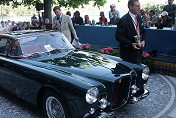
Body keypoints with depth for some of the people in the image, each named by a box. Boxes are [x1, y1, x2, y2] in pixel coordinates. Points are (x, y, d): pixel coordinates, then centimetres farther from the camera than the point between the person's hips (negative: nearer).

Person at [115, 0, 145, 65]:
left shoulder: (139, 18, 8)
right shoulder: (123, 20, -17)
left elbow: (142, 31, 17)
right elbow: (118, 36, -18)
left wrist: (143, 40, -2)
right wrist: (131, 44, -25)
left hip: (138, 49, 8)